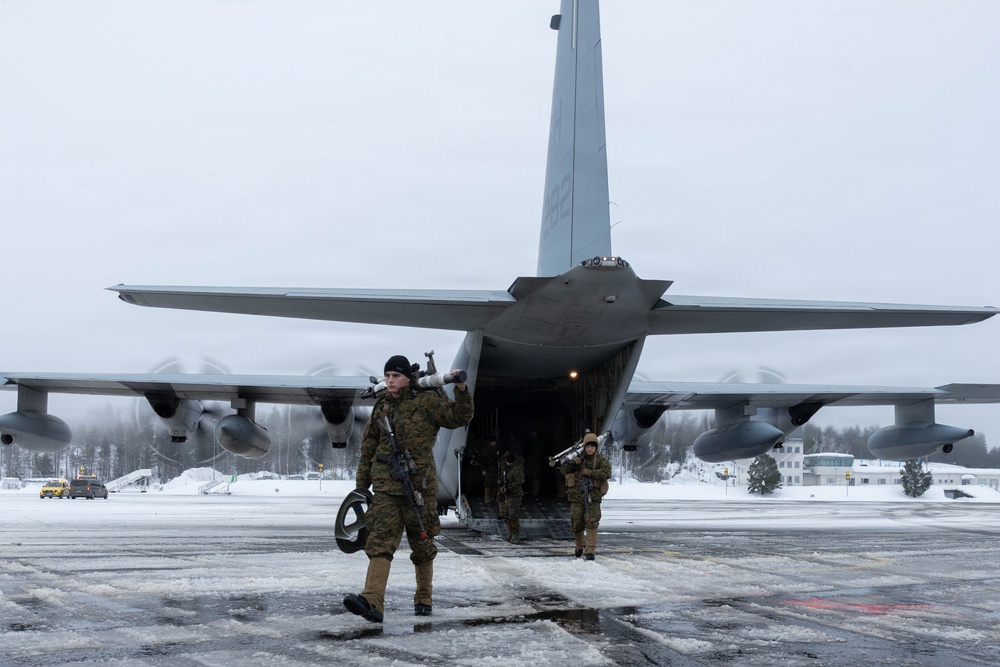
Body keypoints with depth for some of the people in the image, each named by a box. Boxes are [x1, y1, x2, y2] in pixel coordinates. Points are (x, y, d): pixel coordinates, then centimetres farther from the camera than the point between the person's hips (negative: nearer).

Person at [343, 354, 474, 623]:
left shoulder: (426, 402, -2)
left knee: (422, 544, 9)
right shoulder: (381, 406, 11)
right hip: (387, 485, 3)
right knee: (380, 541, -12)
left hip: (420, 485, -3)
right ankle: (372, 603, -24)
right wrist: (361, 484, 18)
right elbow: (368, 447, 18)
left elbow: (460, 417, -7)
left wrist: (461, 389, -24)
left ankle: (424, 599, 26)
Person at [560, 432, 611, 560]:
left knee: (592, 523, -12)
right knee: (576, 524, 7)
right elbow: (564, 470, -1)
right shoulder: (577, 457, 6)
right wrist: (575, 460, -18)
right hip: (577, 496, 2)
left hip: (593, 497, -2)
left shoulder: (601, 460, -1)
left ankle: (590, 551, -10)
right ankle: (580, 546, 32)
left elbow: (606, 473, -17)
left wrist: (587, 472, -16)